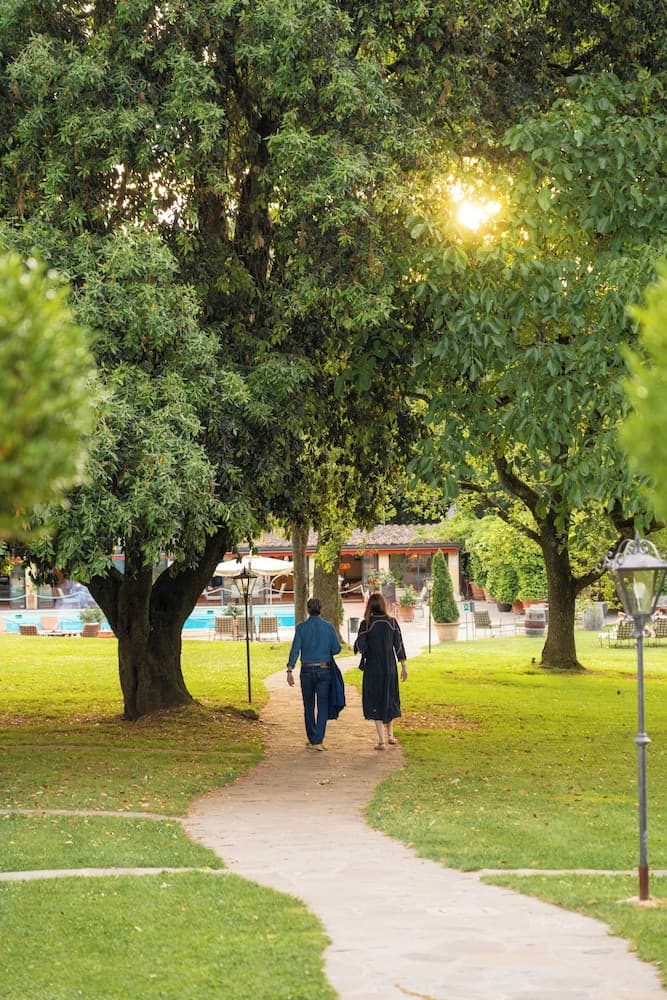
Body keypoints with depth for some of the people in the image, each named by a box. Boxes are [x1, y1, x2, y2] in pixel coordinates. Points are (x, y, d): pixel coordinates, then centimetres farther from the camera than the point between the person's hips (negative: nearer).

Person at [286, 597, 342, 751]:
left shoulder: (301, 627, -4)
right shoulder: (328, 627, -2)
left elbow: (295, 649, -12)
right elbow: (336, 649, -1)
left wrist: (290, 671, -15)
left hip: (307, 671, 1)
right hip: (324, 670, 0)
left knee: (309, 706, 15)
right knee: (322, 706, 1)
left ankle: (311, 739, 24)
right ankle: (318, 741, -9)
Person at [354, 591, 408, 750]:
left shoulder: (366, 624, -10)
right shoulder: (392, 622, -2)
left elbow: (359, 646, -14)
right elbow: (399, 645, -2)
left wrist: (358, 644, 11)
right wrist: (404, 667, 4)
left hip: (373, 667, -3)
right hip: (390, 667, 3)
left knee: (375, 702, 4)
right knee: (389, 698, 22)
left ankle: (381, 740, -2)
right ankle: (390, 734, 24)